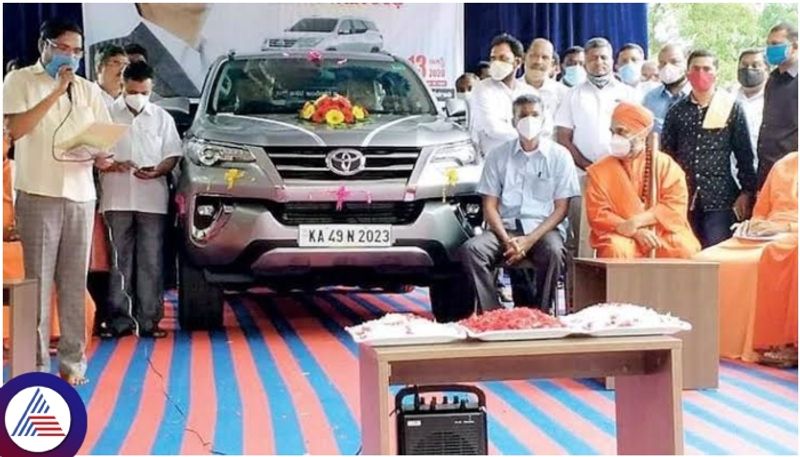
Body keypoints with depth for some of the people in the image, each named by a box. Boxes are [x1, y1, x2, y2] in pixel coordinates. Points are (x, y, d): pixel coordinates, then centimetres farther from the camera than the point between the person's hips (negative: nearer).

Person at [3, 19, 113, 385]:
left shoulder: (88, 90, 14)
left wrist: (102, 157, -8)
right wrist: (56, 92, -14)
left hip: (81, 195, 4)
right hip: (38, 194, -4)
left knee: (75, 282, 5)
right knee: (38, 280, -3)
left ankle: (72, 359, 10)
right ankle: (37, 364, 0)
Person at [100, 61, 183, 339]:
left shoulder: (162, 118, 12)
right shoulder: (108, 115, 7)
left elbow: (172, 155, 10)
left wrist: (156, 172, -10)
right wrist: (112, 165, -14)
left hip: (152, 199, 1)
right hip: (117, 199, -1)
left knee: (151, 263, -1)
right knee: (119, 261, 1)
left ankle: (149, 320, 3)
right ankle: (120, 319, 6)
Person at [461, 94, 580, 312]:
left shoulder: (559, 156, 5)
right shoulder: (499, 155, 10)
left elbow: (560, 208, 1)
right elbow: (490, 206, 7)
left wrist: (529, 240, -13)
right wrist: (506, 240, -11)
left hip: (543, 229, -2)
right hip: (506, 228, 2)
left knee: (553, 252, -35)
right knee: (471, 249, -27)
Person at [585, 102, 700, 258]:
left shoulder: (664, 164, 6)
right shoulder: (599, 170, 6)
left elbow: (676, 205, -4)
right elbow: (598, 215, -2)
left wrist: (638, 221, -18)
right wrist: (635, 232, -16)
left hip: (662, 234, 1)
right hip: (624, 237, 0)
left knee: (683, 249, -30)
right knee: (615, 250, -34)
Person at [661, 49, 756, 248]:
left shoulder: (732, 108, 1)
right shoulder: (676, 111, 7)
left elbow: (745, 155, 2)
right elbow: (666, 155, 10)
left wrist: (747, 192, -3)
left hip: (720, 197, -2)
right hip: (683, 196, 2)